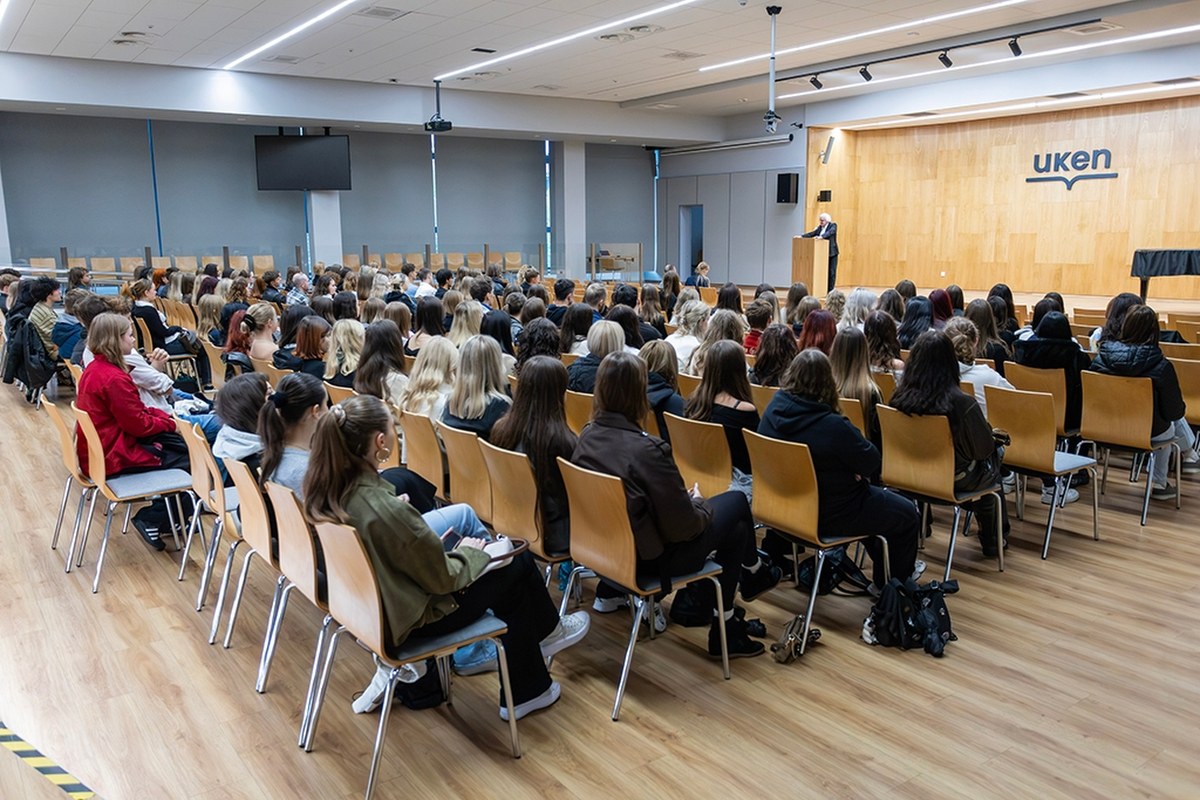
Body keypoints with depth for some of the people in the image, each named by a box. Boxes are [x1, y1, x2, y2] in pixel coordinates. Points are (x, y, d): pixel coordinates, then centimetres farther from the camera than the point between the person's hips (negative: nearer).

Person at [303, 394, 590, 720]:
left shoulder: (324, 488, -12)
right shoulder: (385, 509, -35)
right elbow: (443, 578, -21)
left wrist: (432, 542, 7)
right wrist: (468, 552, -2)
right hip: (407, 620, -8)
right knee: (518, 563, 10)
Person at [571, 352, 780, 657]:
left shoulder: (587, 436, -6)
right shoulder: (647, 450, -28)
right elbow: (684, 527, -22)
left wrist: (689, 501, 13)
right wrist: (699, 504, 0)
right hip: (650, 557, -7)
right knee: (736, 501, 13)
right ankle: (754, 572, 38)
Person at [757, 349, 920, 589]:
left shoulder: (773, 411, -9)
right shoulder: (833, 426, -31)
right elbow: (872, 463, -17)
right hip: (829, 516, -8)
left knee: (878, 496, 32)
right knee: (909, 515, 14)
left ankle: (883, 575, 45)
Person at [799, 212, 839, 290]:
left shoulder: (833, 225, -5)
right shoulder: (820, 227, 12)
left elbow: (830, 232, -24)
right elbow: (812, 233, 5)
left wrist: (821, 237, -41)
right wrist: (802, 236, -9)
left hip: (831, 253, -5)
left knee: (831, 272, -1)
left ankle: (830, 290, 2)